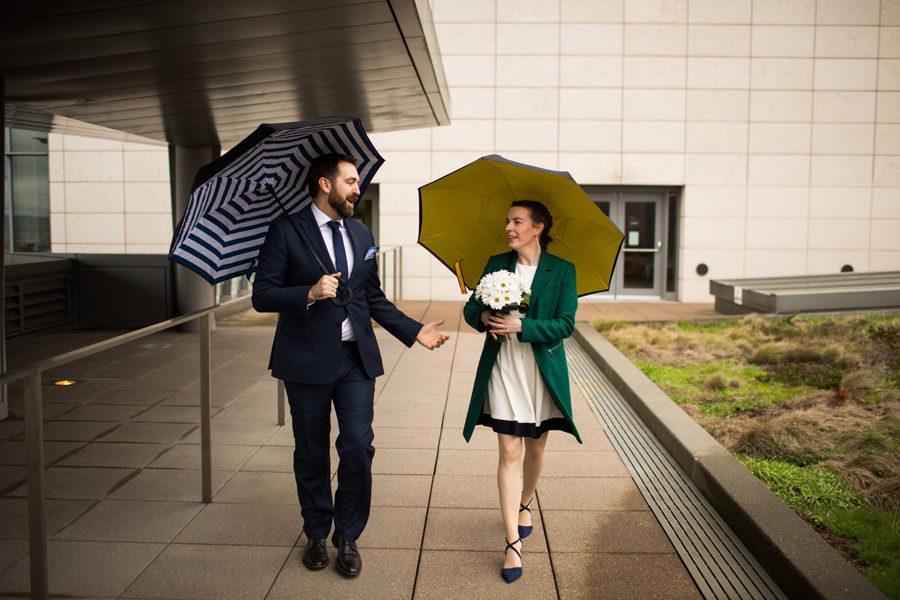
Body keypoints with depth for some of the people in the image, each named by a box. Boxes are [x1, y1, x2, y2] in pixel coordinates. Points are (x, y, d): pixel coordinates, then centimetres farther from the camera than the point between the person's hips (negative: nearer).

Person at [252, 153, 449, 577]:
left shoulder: (361, 235, 12)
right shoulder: (287, 231, -4)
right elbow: (262, 295, -9)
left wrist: (414, 331, 8)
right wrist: (310, 294, -24)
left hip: (356, 358, 4)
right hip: (307, 361, -3)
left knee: (358, 447, -4)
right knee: (312, 454, 9)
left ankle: (348, 536, 16)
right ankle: (317, 535, 29)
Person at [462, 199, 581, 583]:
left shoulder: (562, 270, -2)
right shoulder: (496, 264, 6)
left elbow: (565, 324, -10)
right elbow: (470, 308, 8)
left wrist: (521, 326, -22)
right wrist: (483, 316, -15)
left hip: (543, 371, -1)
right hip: (502, 369, 1)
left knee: (535, 448, 14)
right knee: (509, 453, -2)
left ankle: (525, 504, 42)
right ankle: (513, 542, 1)